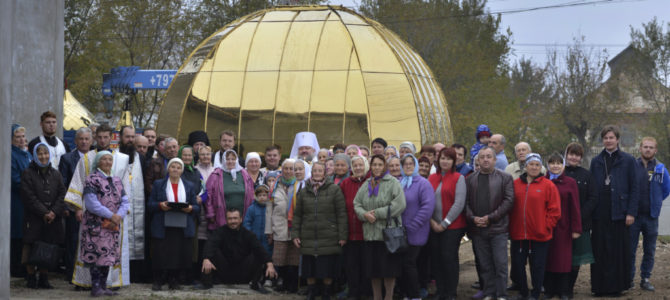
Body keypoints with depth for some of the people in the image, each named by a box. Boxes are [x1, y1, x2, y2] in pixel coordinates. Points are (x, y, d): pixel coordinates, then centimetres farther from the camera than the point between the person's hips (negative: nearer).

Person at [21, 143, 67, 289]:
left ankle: (44, 278, 9)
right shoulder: (28, 174, 0)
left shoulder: (55, 174, 12)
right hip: (33, 218, -3)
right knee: (32, 248, -3)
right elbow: (29, 197, -7)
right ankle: (31, 278, 5)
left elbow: (62, 194, 5)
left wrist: (54, 212, -10)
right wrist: (44, 213, -13)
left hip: (53, 219, 3)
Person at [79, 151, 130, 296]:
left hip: (113, 225, 6)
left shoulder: (117, 181, 15)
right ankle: (96, 287, -6)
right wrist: (111, 215, -15)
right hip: (96, 224, -6)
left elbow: (125, 202, 10)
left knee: (109, 256, 6)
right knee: (97, 255, -9)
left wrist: (119, 216, -10)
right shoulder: (92, 180, -5)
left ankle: (103, 287, 11)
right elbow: (91, 203, -14)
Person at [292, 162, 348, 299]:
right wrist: (295, 235, 6)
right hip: (308, 239, 3)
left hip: (329, 239, -3)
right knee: (309, 271, 6)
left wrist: (342, 236, -6)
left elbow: (341, 214, -2)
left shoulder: (334, 189, 0)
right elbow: (297, 215, 14)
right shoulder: (304, 192, 11)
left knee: (328, 271, 1)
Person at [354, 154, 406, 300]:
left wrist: (377, 213, -13)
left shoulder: (393, 183, -3)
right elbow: (357, 204, 12)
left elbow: (399, 205, -13)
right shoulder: (366, 185, 14)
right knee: (373, 269, 8)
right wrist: (365, 214, -10)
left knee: (389, 270, -2)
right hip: (370, 233, 5)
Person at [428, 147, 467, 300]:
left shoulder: (458, 178, -3)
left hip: (453, 226, -4)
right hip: (435, 226, 4)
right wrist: (431, 220, -7)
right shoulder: (432, 178, 11)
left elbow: (459, 203, -10)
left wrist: (445, 223, -11)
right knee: (437, 258, 4)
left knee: (449, 257, -4)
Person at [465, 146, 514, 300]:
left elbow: (509, 200, -6)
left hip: (498, 229, -3)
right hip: (477, 230, 3)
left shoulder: (505, 178, 2)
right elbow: (465, 202, 7)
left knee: (500, 263, -4)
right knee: (484, 265, 7)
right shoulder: (470, 179, 11)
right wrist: (473, 218, -10)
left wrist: (490, 217, -11)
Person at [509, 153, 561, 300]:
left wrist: (546, 227, -8)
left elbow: (554, 210, -3)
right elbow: (509, 207, 11)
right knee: (518, 265, 8)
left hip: (539, 236, -3)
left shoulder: (548, 185, -2)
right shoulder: (515, 184, 7)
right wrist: (511, 227, 4)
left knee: (537, 266, 3)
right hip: (518, 234, 3)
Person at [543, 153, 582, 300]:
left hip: (563, 226, -1)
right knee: (548, 259, 4)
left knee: (563, 259, 0)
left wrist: (576, 228, -6)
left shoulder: (570, 183, 2)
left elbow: (575, 207, -1)